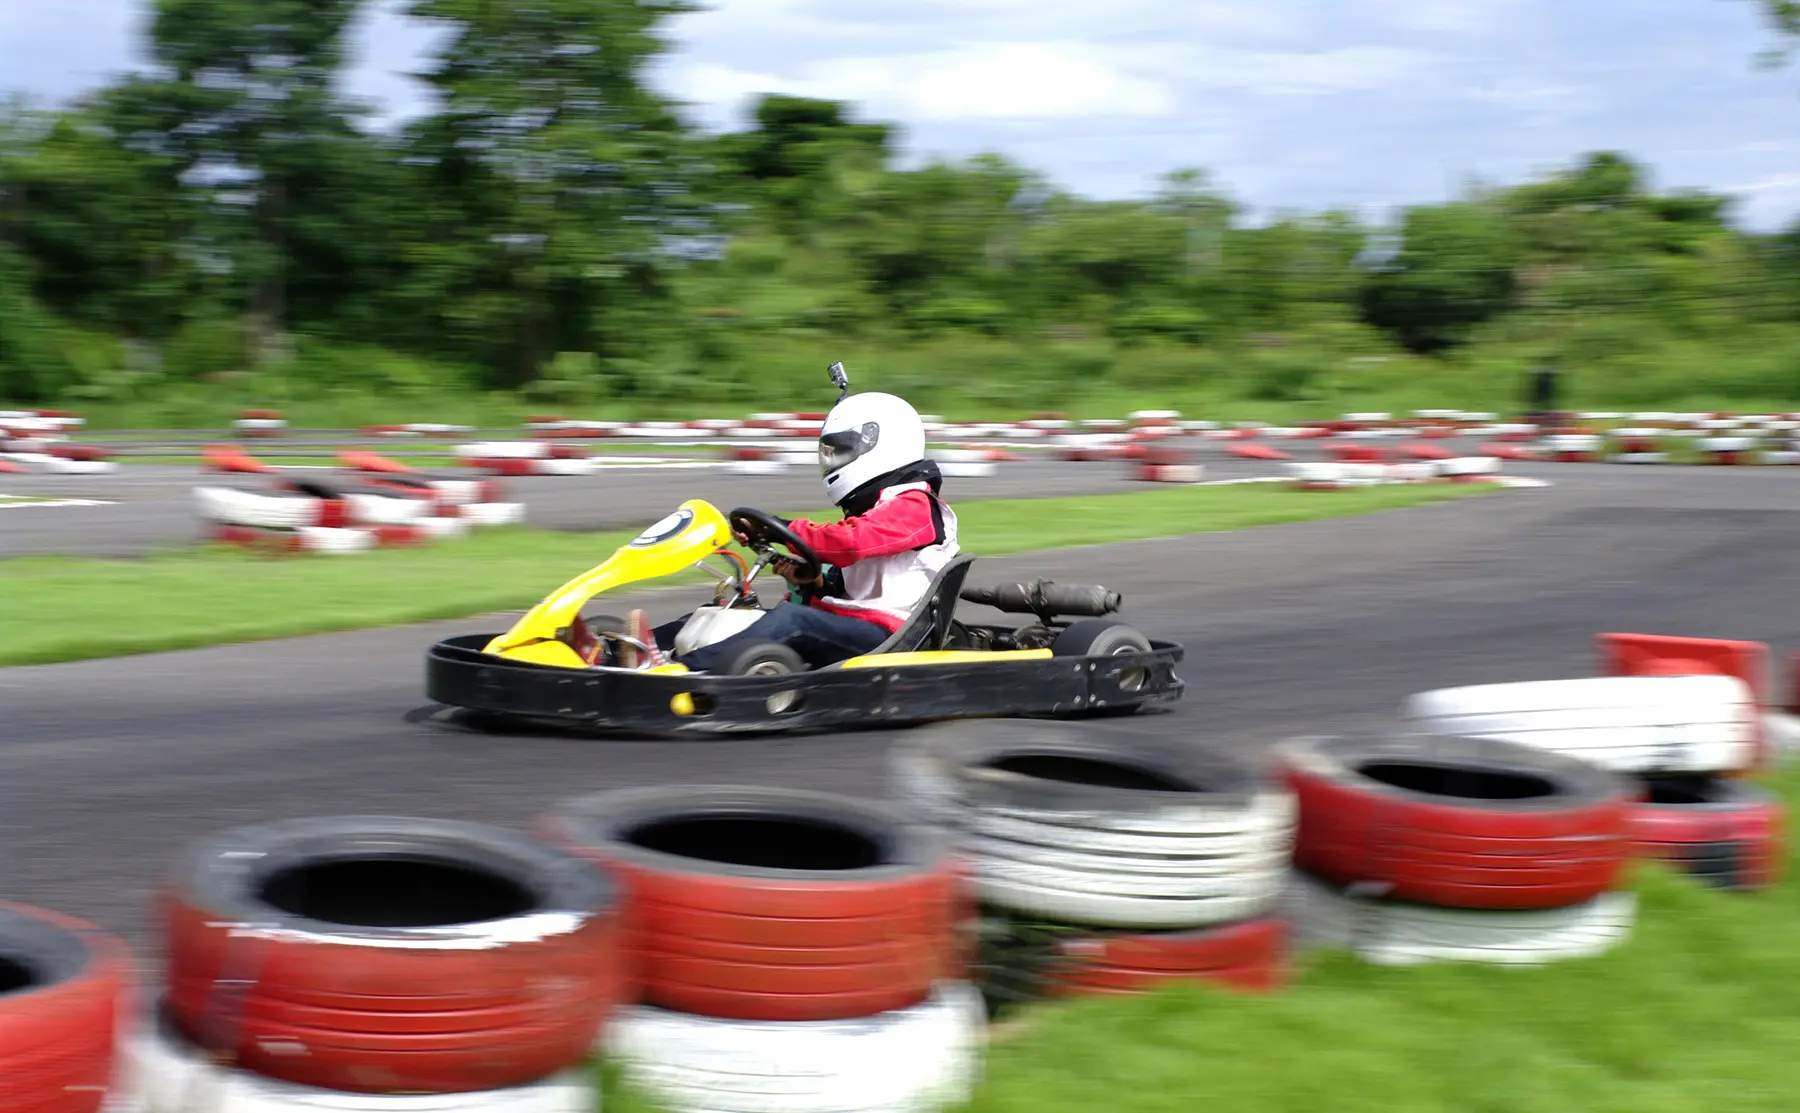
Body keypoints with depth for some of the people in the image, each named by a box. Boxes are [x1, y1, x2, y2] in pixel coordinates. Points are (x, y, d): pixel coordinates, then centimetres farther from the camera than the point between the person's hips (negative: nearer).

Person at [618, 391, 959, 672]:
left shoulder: (913, 506, -4)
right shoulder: (870, 510, 27)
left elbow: (849, 540, -21)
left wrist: (785, 529, -21)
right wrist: (815, 582, 3)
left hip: (881, 634, -9)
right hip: (848, 624, 9)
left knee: (793, 620, -33)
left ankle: (678, 670, -50)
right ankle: (652, 645, -28)